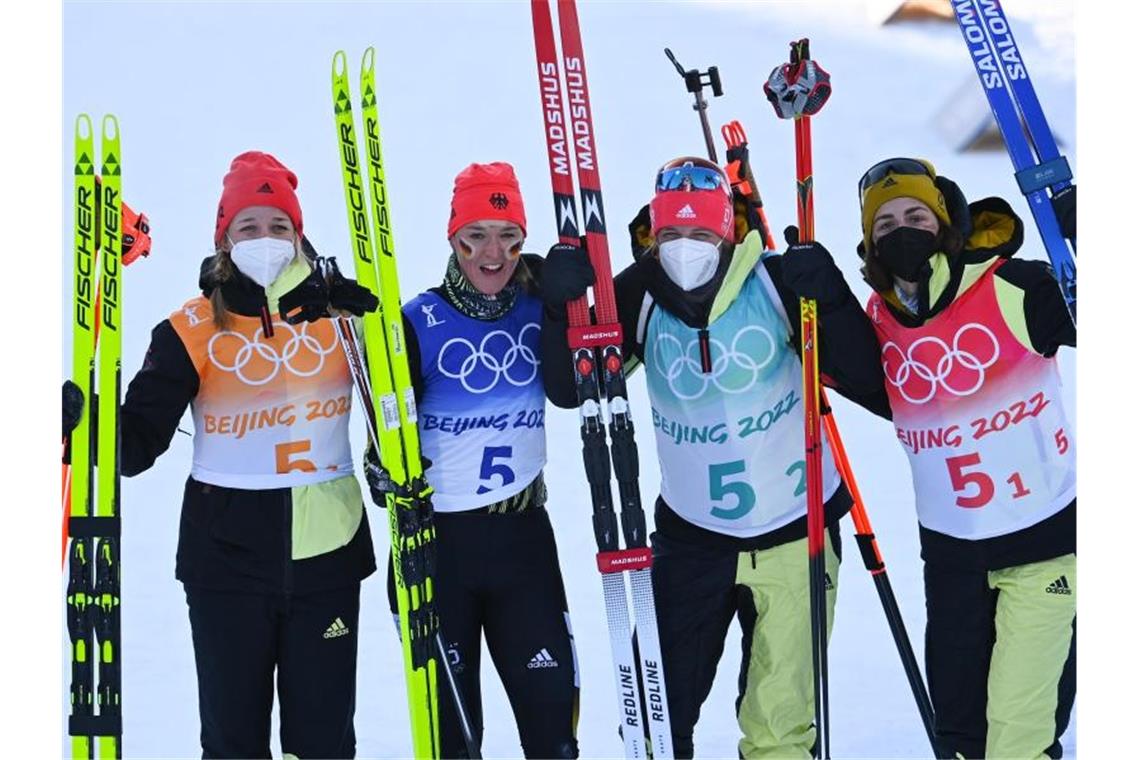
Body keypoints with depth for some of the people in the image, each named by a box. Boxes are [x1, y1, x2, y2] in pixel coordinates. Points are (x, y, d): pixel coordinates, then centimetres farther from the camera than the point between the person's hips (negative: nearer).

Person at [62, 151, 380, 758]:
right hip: (227, 555, -1)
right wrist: (82, 421, -24)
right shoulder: (194, 330, -2)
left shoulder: (340, 312, 1)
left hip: (326, 553, 1)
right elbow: (136, 442, -5)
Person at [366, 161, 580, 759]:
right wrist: (391, 474, -23)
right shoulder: (420, 322, -7)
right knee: (449, 710, 7)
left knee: (551, 699, 1)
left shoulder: (537, 309, 3)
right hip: (436, 536, -2)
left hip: (522, 531, 2)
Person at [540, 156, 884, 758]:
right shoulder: (638, 295, -6)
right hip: (690, 536, 2)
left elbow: (860, 374, -14)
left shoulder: (776, 282, -14)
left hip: (795, 531, -2)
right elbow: (568, 389, -7)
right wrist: (561, 306, -22)